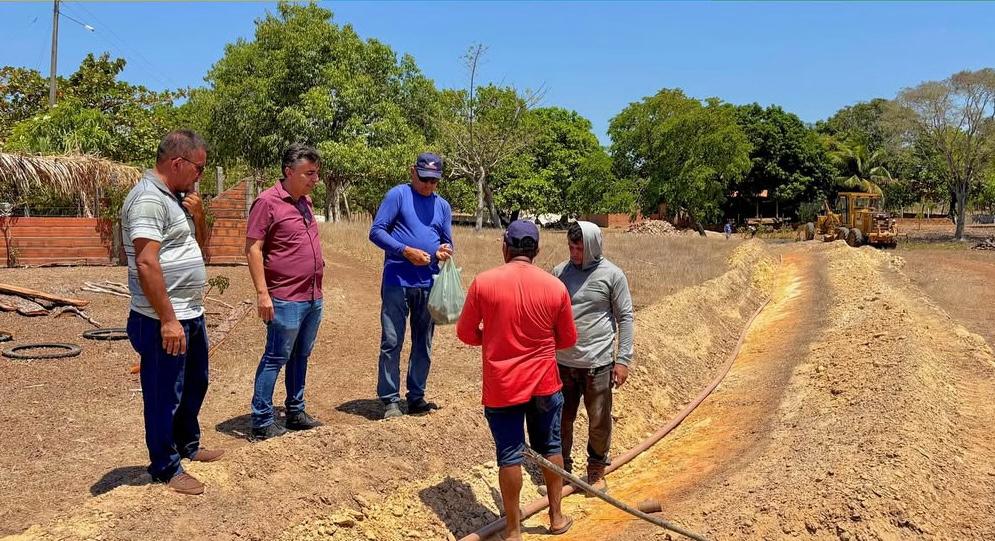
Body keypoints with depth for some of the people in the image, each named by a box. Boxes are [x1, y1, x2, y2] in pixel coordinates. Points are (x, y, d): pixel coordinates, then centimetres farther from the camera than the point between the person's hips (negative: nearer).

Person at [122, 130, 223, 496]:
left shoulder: (176, 196, 12)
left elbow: (199, 242, 22)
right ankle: (165, 469, 18)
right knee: (165, 396, 4)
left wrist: (198, 215, 2)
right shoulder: (148, 199, -19)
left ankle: (188, 445, 40)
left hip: (191, 314, 10)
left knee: (195, 384, 23)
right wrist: (168, 319, -26)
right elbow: (146, 264, -26)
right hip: (165, 321, -10)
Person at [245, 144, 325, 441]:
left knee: (300, 357, 16)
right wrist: (262, 293, -19)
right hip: (286, 300, -8)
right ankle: (262, 422, 9)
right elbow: (253, 249, -14)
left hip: (313, 298, 8)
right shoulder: (267, 201, -12)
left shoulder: (306, 202, 12)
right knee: (275, 359, -1)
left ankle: (295, 411, 28)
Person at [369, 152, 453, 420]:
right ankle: (390, 400, 6)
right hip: (397, 281, -5)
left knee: (423, 344, 10)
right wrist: (406, 251, -19)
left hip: (429, 285, 5)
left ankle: (416, 397, 21)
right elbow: (376, 231, -7)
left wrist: (445, 251, -7)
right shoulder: (398, 194, -2)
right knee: (391, 342, -3)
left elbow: (447, 242, 18)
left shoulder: (443, 206, 13)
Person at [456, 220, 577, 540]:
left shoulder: (483, 282, -11)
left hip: (501, 387, -2)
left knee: (510, 455, 7)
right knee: (550, 448, 19)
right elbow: (568, 339, 5)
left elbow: (465, 333, -2)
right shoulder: (555, 286, -6)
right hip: (544, 383, 2)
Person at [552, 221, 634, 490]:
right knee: (561, 419, 12)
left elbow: (625, 318, -3)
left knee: (599, 421, 10)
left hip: (597, 363, -3)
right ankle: (562, 469, 30)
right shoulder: (560, 272, 2)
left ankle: (596, 470, 30)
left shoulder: (612, 275, -6)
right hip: (562, 362, 3)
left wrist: (623, 359, -7)